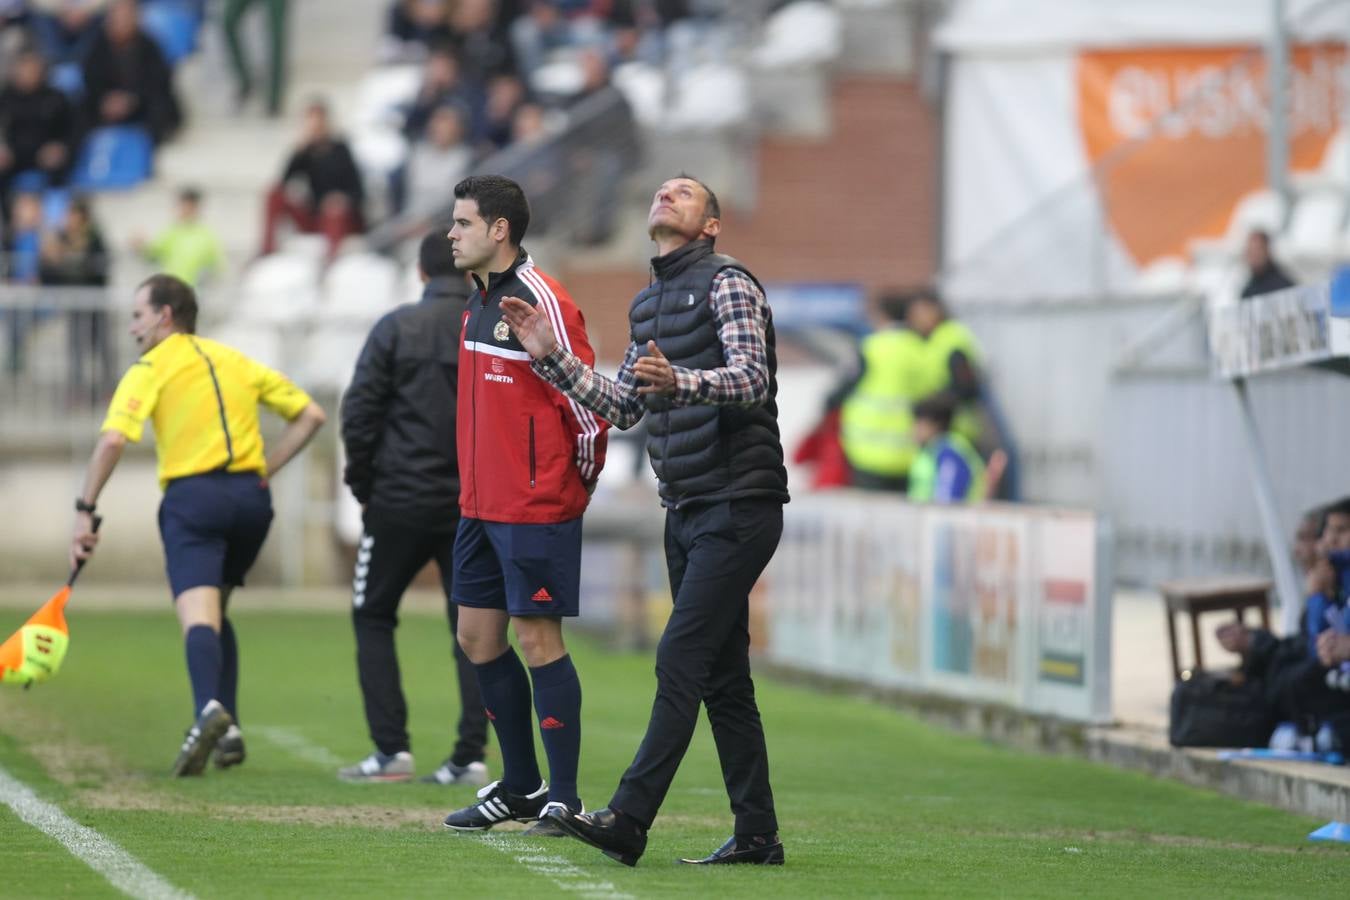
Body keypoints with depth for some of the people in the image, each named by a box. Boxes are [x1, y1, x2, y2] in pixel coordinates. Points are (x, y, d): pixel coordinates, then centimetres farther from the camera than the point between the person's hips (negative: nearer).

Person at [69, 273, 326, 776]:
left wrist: (85, 511, -8)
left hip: (192, 495, -5)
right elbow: (310, 416, 22)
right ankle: (228, 729, 11)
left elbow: (113, 440, -11)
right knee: (215, 612, 21)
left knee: (198, 616, -16)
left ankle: (209, 708, -43)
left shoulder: (151, 369, 3)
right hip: (250, 498, 5)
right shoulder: (238, 362, 20)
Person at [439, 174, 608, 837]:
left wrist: (580, 483, -4)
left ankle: (562, 798, 0)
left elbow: (588, 402, -15)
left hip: (535, 509, -9)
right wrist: (478, 489, 18)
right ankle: (520, 787, 21)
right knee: (477, 637, 10)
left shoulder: (542, 303, -15)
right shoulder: (479, 302, 13)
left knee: (537, 640, -6)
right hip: (480, 505, 9)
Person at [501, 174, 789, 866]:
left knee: (680, 660, -14)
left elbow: (751, 378, -20)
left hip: (737, 506, -8)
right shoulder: (647, 305, 18)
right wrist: (553, 358, 11)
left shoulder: (726, 283, -8)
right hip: (685, 510, 9)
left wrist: (676, 381, -38)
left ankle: (628, 821, -19)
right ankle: (757, 834, 11)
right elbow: (621, 407, 22)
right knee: (722, 676, 8)